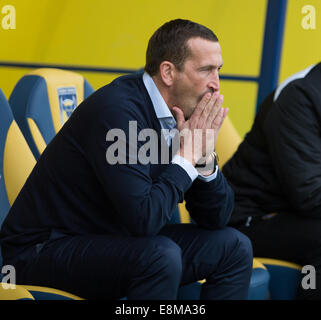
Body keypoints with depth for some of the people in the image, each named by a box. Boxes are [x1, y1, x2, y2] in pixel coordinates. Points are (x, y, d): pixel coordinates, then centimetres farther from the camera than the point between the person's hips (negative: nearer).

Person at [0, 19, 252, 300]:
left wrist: (205, 156, -12)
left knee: (234, 247, 1)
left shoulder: (184, 115, 2)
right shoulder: (117, 109, -24)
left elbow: (217, 218, 5)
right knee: (161, 255, -34)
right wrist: (187, 157, -19)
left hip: (113, 239, 9)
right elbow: (144, 218, -32)